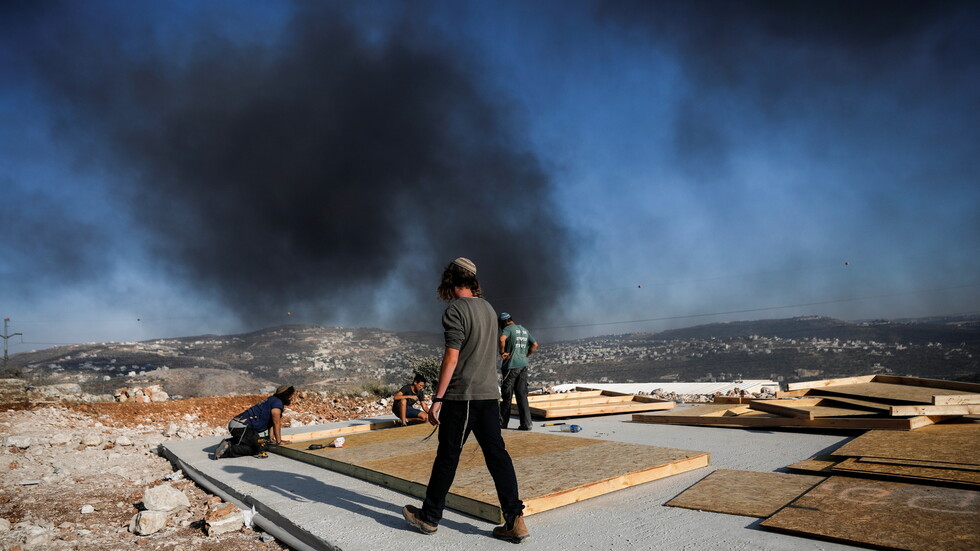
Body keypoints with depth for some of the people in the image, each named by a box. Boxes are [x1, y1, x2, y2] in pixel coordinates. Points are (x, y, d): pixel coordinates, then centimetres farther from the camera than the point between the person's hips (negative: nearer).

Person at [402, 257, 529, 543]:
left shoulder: (455, 310, -11)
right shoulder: (488, 308, 12)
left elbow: (451, 357, -16)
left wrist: (437, 398, -14)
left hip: (462, 396, -7)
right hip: (489, 393, 7)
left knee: (447, 456, 5)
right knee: (497, 454, 7)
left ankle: (429, 516, 20)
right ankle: (515, 520, 6)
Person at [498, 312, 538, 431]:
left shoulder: (508, 328, -7)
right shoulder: (524, 330, 16)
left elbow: (502, 339, -27)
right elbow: (535, 345, 18)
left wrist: (502, 352, -15)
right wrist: (526, 355, 15)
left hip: (511, 365, -6)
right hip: (523, 365, 6)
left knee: (506, 395, 4)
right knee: (522, 395, 7)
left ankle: (503, 422, 12)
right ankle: (526, 423, 5)